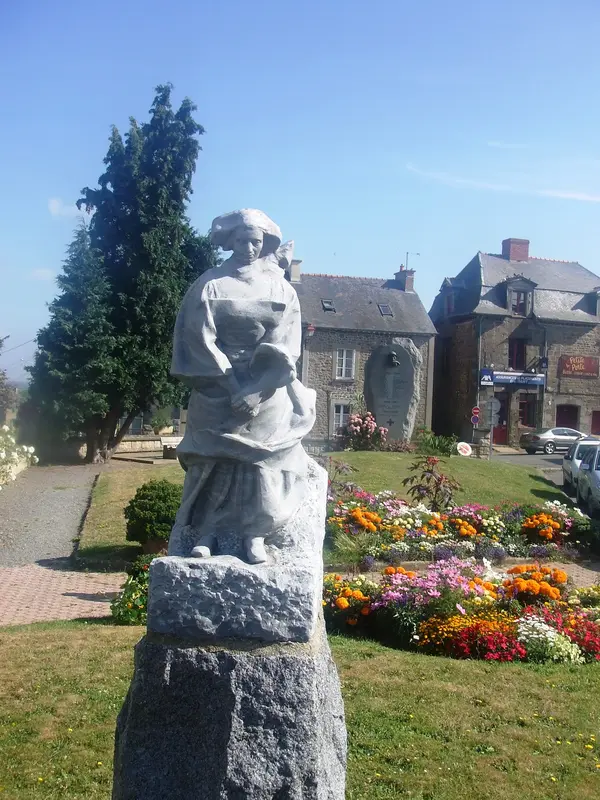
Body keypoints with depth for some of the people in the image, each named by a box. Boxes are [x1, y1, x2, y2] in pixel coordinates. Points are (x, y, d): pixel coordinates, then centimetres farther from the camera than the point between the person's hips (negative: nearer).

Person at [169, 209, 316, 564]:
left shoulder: (280, 287, 6)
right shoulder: (210, 285, 2)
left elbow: (285, 345, -2)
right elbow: (201, 340, -5)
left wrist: (257, 390, -13)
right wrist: (232, 385, -13)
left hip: (267, 389, 1)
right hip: (219, 387, -1)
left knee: (262, 455, -10)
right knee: (215, 458, -7)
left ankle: (255, 536, -4)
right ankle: (204, 534, -1)